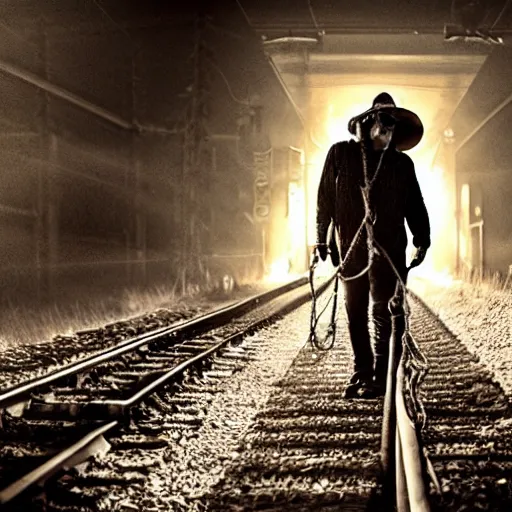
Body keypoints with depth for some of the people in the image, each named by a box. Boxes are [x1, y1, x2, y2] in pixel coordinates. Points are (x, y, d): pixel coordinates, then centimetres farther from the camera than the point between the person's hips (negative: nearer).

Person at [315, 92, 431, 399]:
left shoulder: (402, 163, 9)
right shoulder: (340, 154, 7)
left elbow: (415, 205, 11)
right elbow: (325, 198, 8)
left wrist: (422, 240, 1)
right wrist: (323, 238, 5)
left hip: (389, 251, -1)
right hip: (351, 249, 1)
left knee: (384, 314, -4)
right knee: (355, 314, 8)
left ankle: (380, 379, 0)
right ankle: (362, 373, 19)